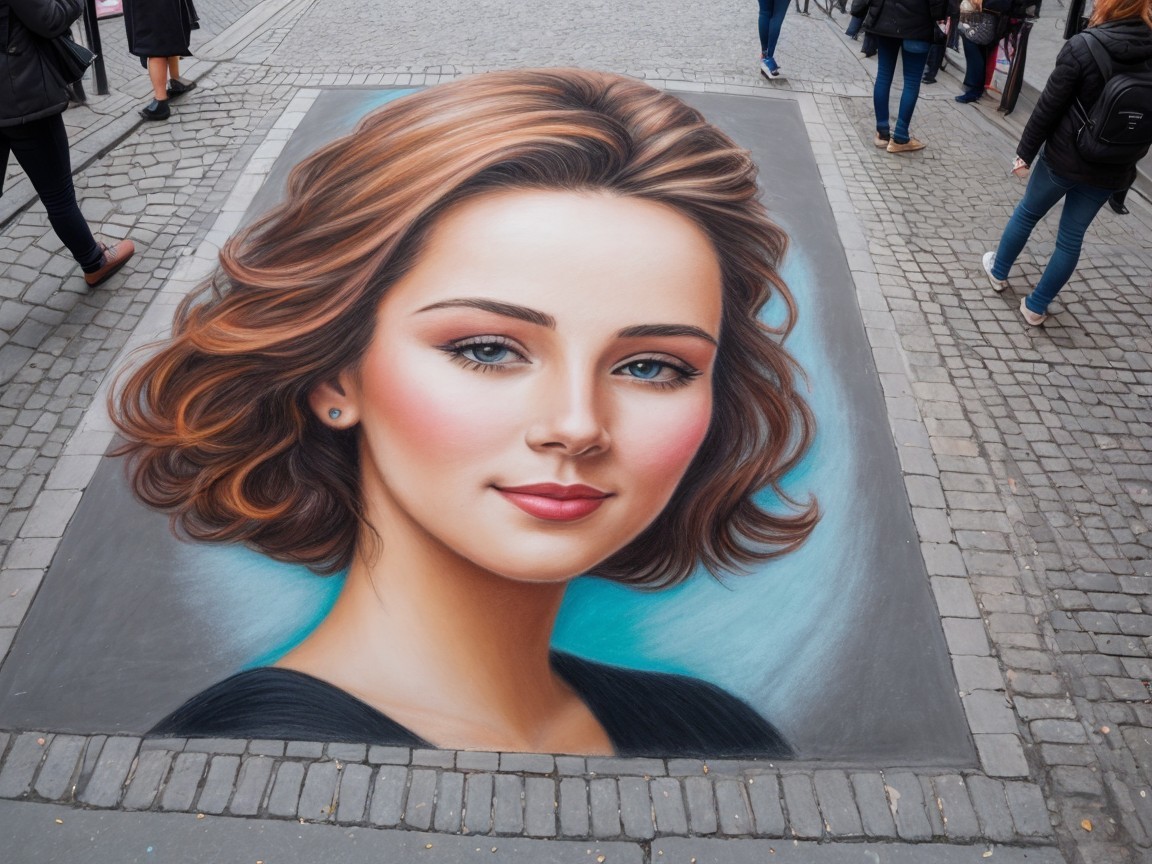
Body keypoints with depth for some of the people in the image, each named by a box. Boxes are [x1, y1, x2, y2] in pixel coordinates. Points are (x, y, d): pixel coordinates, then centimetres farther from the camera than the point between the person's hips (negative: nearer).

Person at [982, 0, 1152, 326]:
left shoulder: (1084, 46, -17)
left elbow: (1049, 106, -14)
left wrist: (1026, 151, -4)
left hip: (1065, 158, -3)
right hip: (1111, 169, 3)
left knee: (1027, 213, 21)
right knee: (1072, 235, 12)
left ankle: (998, 272, 39)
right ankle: (1036, 307, 20)